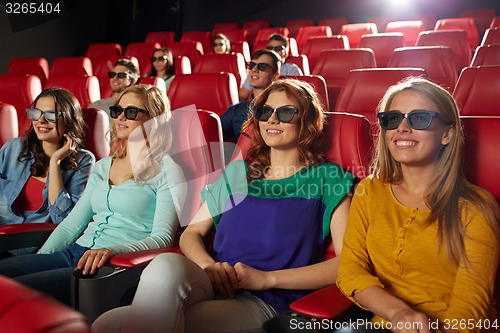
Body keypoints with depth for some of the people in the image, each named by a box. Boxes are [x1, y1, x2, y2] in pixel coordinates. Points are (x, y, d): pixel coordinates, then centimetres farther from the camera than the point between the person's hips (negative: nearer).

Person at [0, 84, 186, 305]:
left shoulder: (166, 170, 1)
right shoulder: (102, 166, 23)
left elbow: (163, 238, -8)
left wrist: (111, 250, -25)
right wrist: (39, 259, 6)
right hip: (74, 252, 7)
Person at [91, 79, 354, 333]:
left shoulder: (326, 178, 8)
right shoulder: (237, 172, 22)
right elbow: (191, 233, 20)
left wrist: (267, 278, -10)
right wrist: (207, 265, -5)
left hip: (263, 301, -4)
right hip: (211, 284, 5)